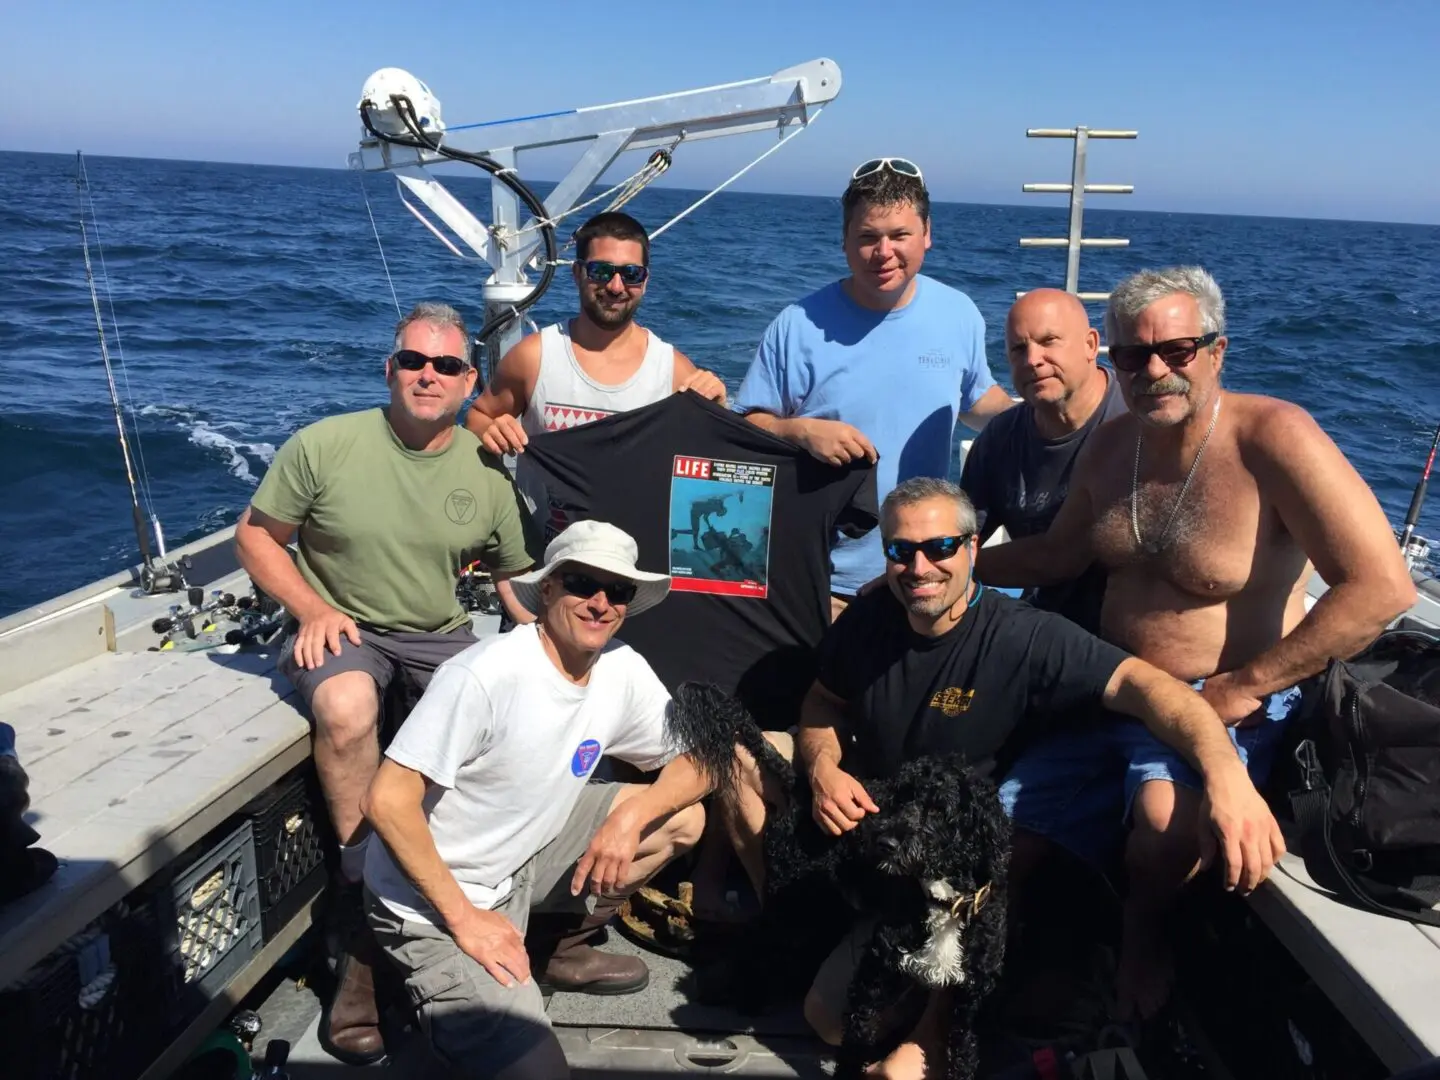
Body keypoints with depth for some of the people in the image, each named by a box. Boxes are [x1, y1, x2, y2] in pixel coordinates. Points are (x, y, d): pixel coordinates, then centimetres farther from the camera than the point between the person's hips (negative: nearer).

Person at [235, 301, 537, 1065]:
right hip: (341, 627, -2)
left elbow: (516, 576, 9)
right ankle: (368, 908, -20)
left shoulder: (487, 473, -2)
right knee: (345, 708, -36)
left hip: (441, 633, 3)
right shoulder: (325, 445, -9)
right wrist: (311, 609, -14)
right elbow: (255, 535, 0)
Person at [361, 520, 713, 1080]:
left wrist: (632, 815, -18)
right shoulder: (485, 675, -28)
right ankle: (426, 983, 7)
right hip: (432, 902, -7)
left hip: (521, 863, 7)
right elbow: (387, 801, -26)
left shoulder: (623, 670, -8)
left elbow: (696, 760, 1)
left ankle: (559, 951, 15)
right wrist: (463, 917, -23)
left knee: (682, 819, 0)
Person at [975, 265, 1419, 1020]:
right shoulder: (1111, 447, 0)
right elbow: (1059, 554, 15)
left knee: (1166, 816, -35)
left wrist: (1239, 689, -22)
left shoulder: (1272, 437, -21)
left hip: (1220, 705, -6)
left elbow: (1383, 587, -25)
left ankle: (1142, 937, -1)